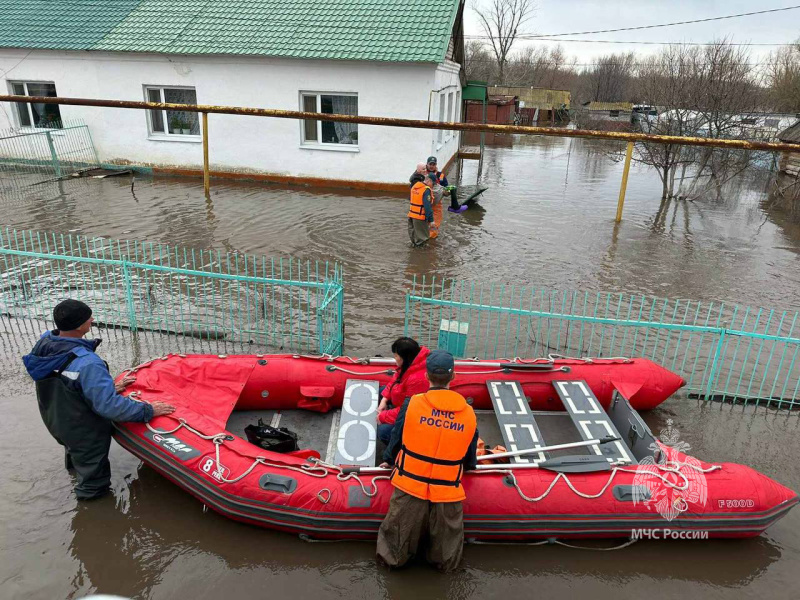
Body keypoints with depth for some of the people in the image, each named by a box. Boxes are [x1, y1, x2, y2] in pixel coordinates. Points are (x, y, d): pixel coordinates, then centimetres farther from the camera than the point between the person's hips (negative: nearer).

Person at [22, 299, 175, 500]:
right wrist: (148, 410, -25)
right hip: (84, 434, -9)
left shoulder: (43, 342, -13)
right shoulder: (86, 363, -38)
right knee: (93, 487, 15)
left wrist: (108, 387, 0)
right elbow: (108, 406, -36)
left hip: (53, 421, 9)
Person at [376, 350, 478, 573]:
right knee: (445, 560, 24)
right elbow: (470, 459, 9)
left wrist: (388, 460, 25)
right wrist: (470, 465, 35)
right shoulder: (469, 414, -5)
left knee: (396, 554, 23)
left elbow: (396, 439, 2)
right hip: (448, 493, 0)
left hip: (409, 487, 0)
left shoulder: (412, 404, -13)